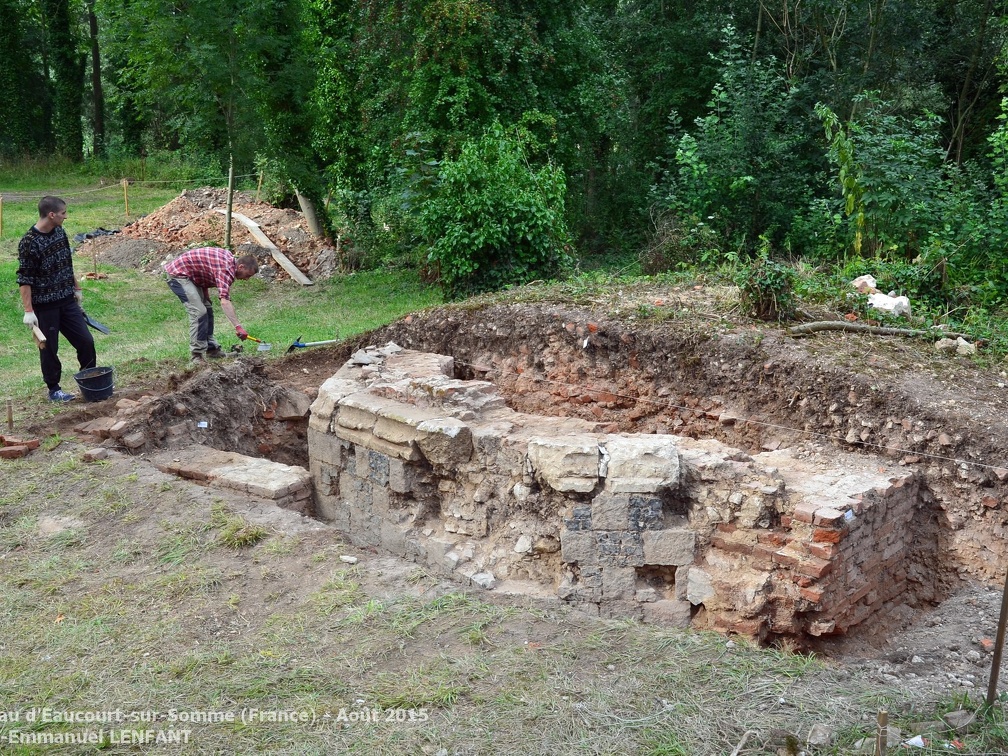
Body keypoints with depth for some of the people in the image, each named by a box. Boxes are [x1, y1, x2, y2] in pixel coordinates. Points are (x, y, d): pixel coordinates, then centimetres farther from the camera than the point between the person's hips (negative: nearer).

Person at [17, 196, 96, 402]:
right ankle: (54, 390, 20)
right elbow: (24, 279, -17)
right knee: (49, 348, 6)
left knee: (85, 340, 6)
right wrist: (28, 311, -19)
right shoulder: (29, 243, -18)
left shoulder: (60, 232, 3)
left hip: (67, 301, 6)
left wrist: (77, 288, 22)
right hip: (45, 306, -6)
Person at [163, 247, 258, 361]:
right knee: (198, 312, -17)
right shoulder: (226, 269, -27)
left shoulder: (230, 260, 5)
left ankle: (211, 348, 19)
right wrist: (238, 326, -42)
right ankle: (197, 355, -13)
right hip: (177, 274, -11)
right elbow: (224, 302, -37)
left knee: (207, 309, 12)